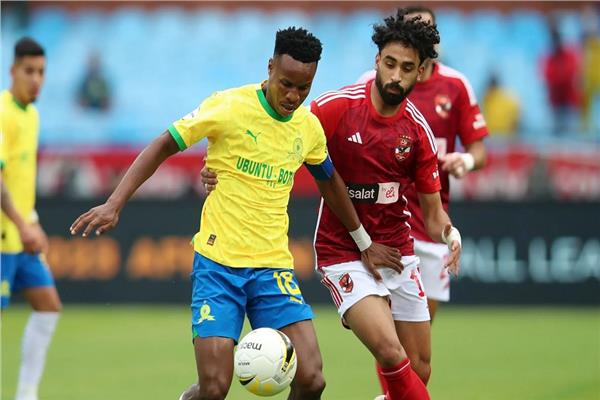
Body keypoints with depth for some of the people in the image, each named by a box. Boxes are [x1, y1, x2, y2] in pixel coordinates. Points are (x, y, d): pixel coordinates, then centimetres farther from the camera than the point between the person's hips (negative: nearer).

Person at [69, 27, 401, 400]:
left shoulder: (309, 127, 6)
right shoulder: (229, 106, -9)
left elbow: (330, 181, 24)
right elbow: (164, 146, -4)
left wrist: (364, 243, 33)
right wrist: (114, 204, -12)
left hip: (274, 266, 4)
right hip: (219, 262, -4)